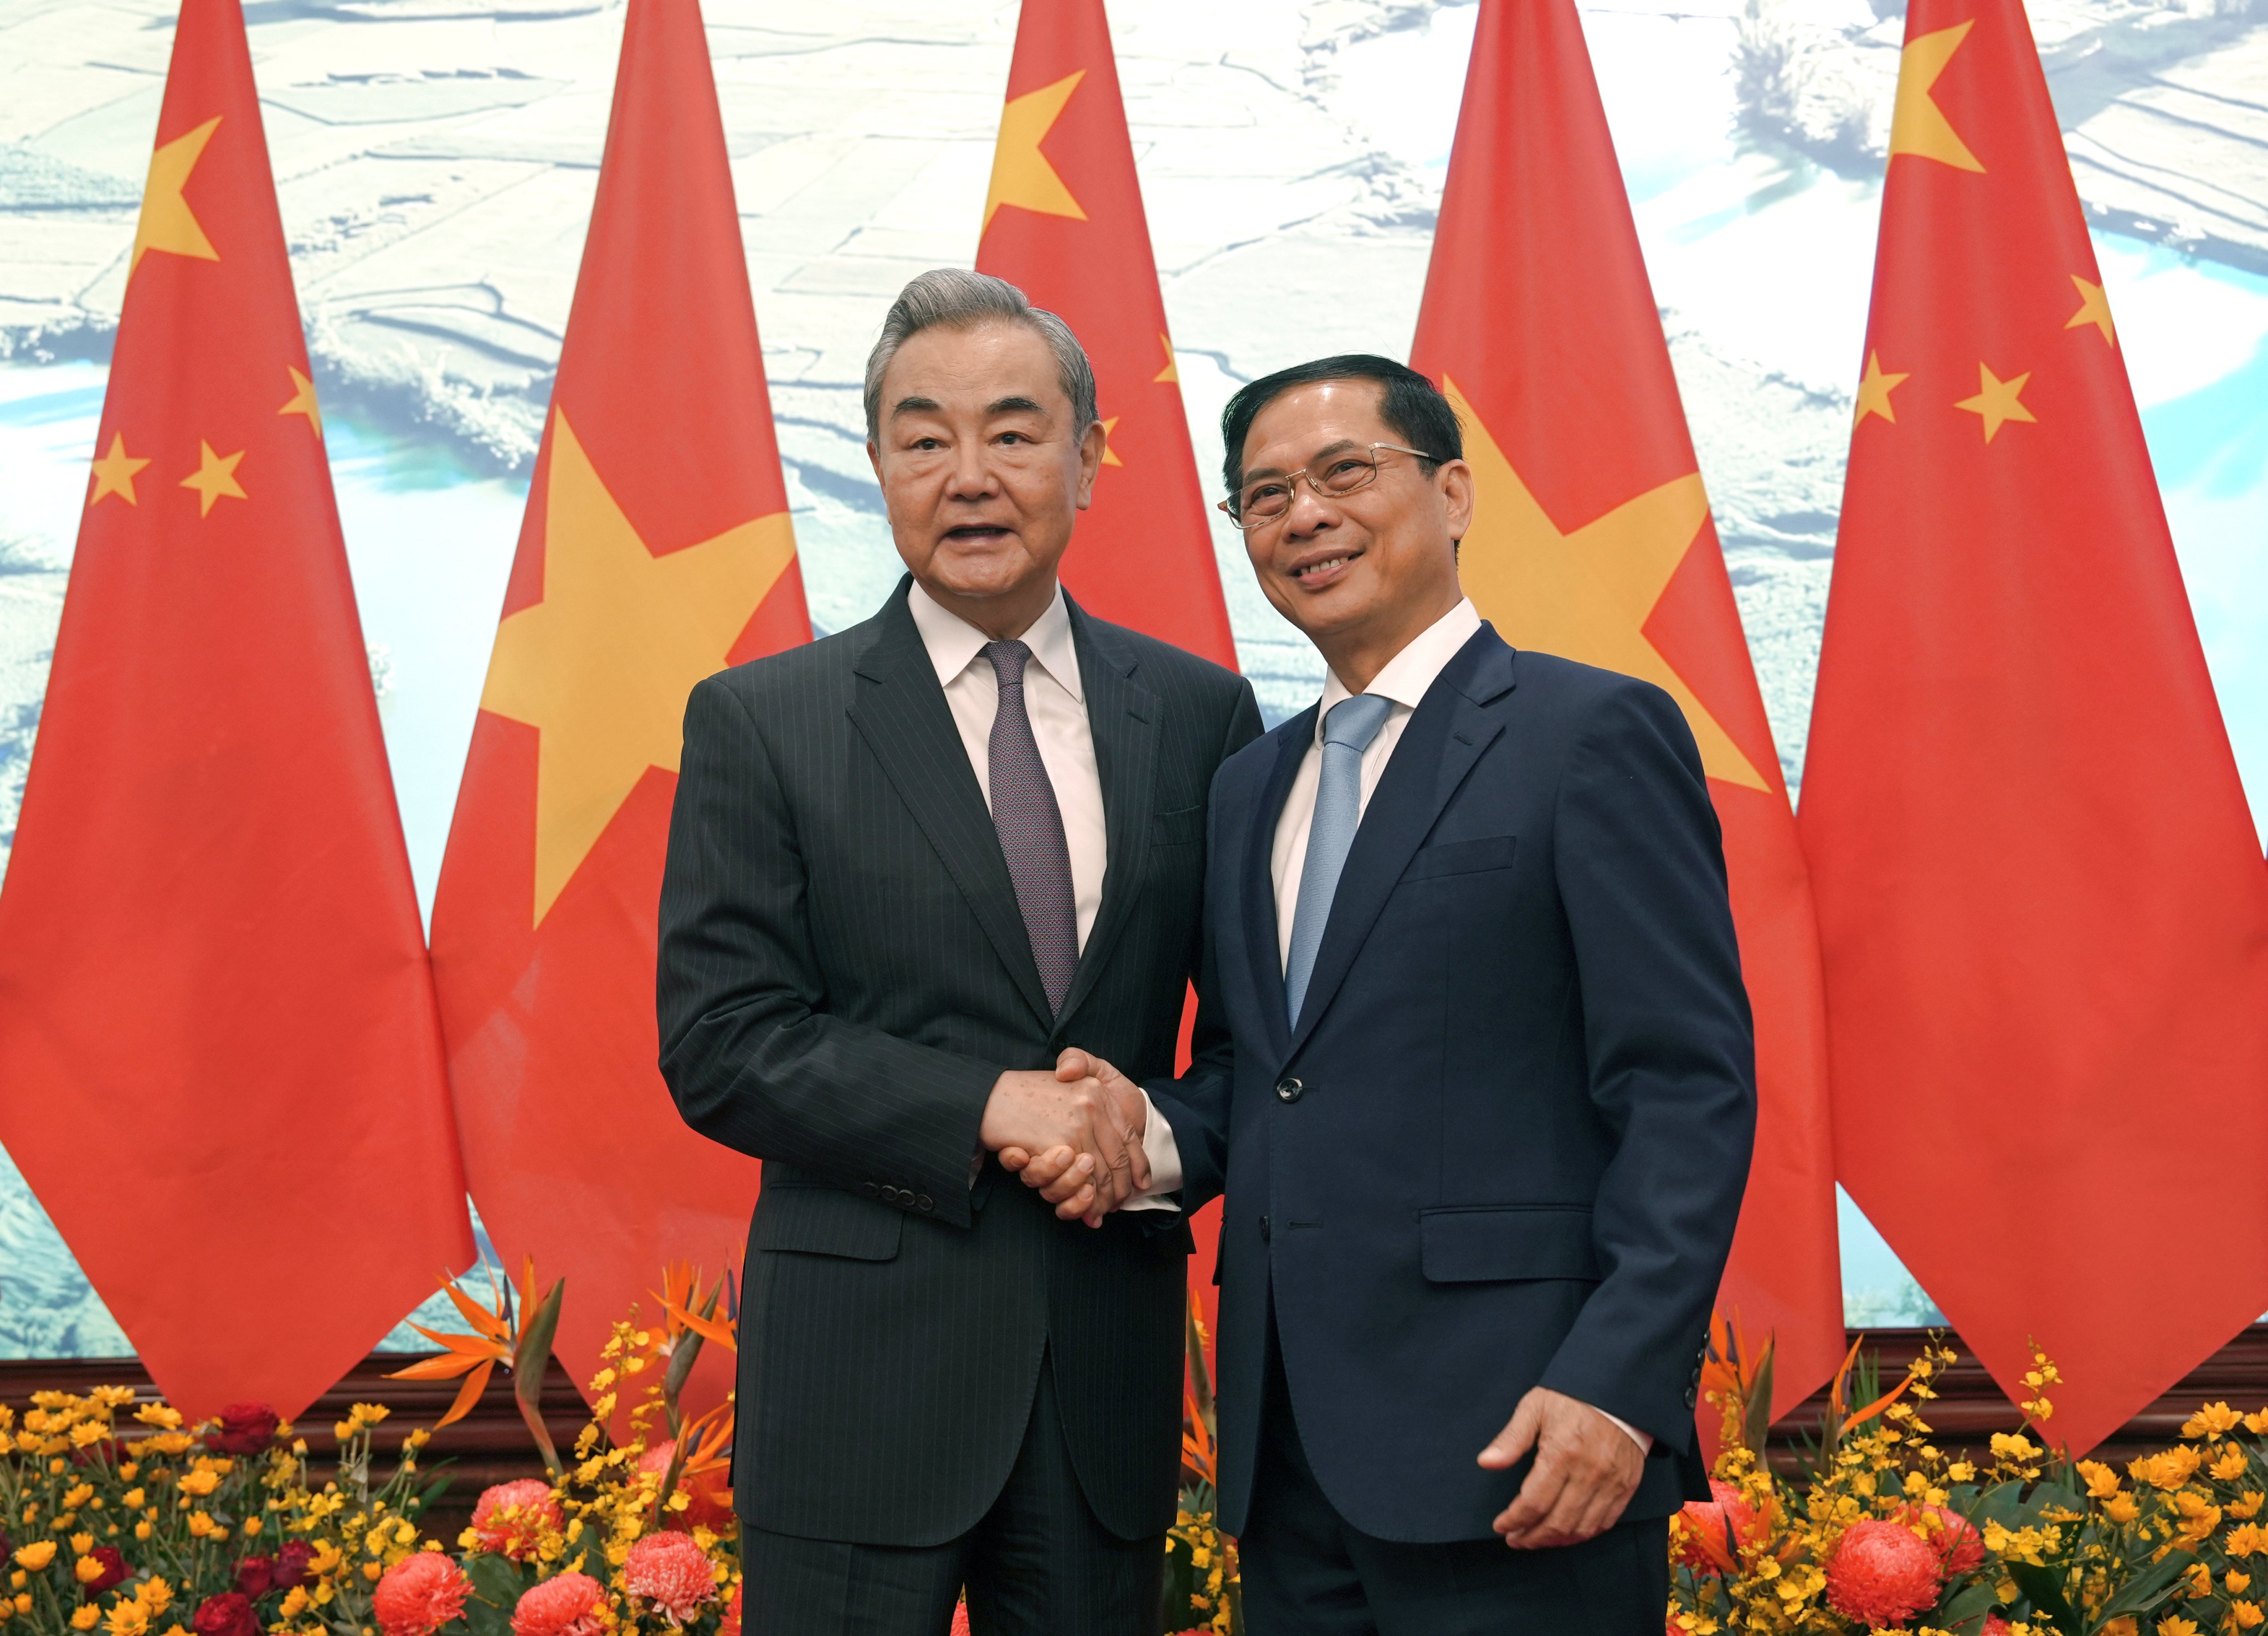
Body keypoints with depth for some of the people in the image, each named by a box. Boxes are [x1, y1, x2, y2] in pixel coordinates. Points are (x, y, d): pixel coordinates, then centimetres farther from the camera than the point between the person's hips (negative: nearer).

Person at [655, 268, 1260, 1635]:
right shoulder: (760, 723, -2)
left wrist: (1170, 1138, -12)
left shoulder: (1201, 714, 6)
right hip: (863, 1366, -3)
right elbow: (717, 1046, -7)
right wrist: (989, 1106, -18)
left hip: (1114, 1369, 3)